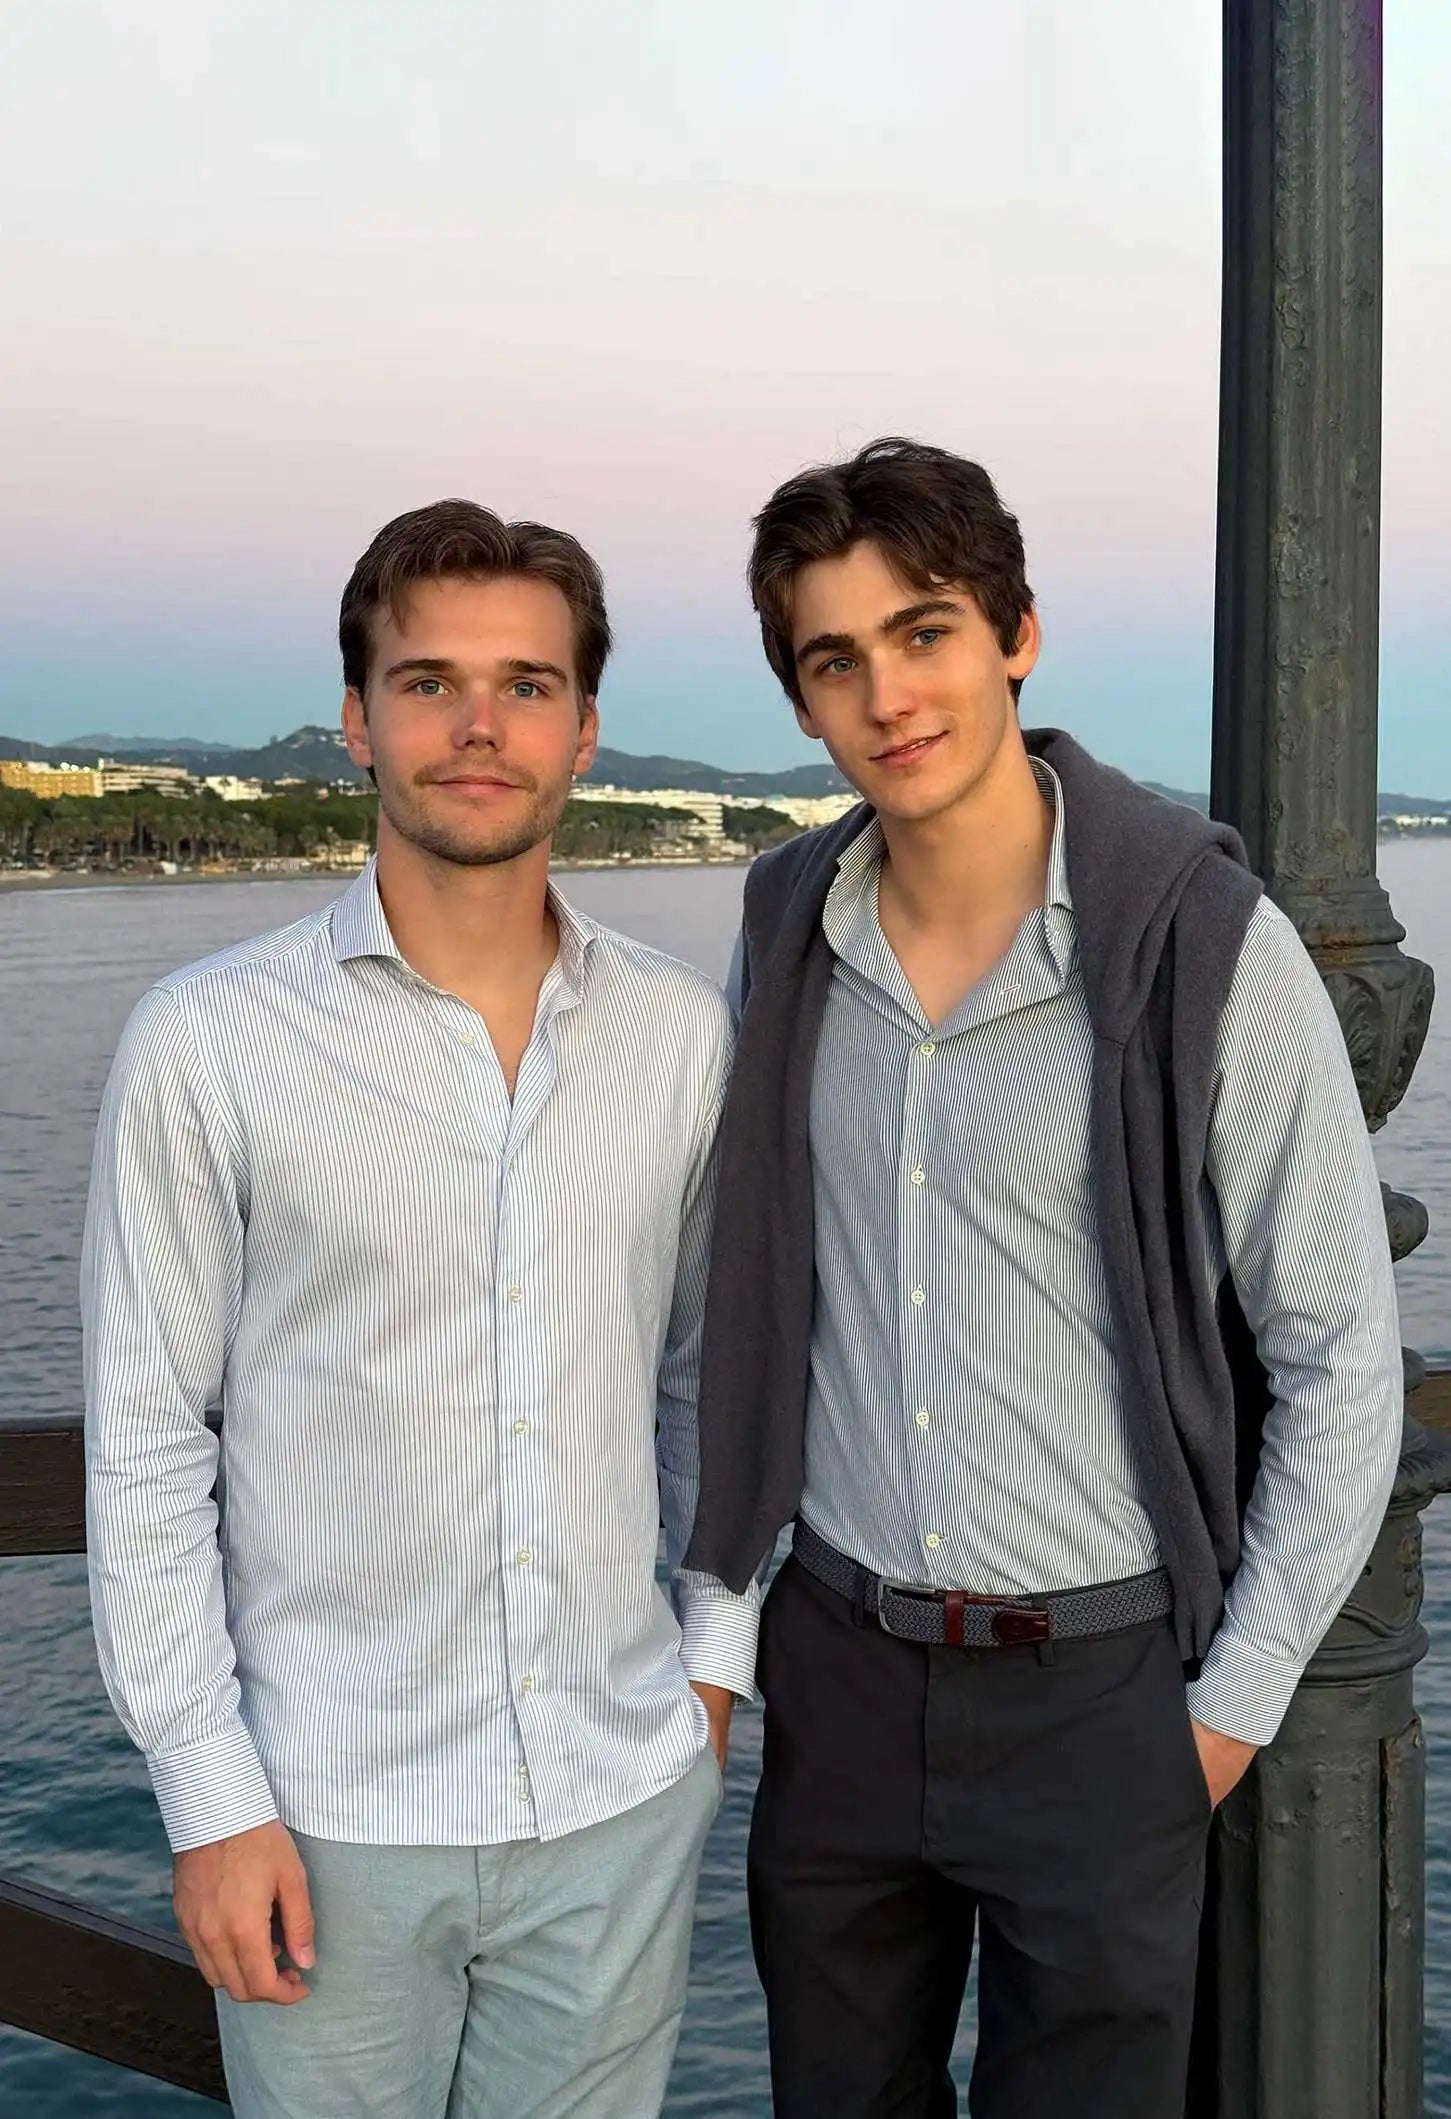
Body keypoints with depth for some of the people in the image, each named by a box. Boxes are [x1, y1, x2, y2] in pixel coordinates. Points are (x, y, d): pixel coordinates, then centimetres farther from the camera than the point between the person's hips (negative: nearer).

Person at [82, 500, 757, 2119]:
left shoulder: (682, 1033, 1)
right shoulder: (208, 1044, -9)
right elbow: (146, 1447, -7)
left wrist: (717, 1655, 8)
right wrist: (211, 1799, -8)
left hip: (623, 1796, 3)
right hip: (334, 1812, -2)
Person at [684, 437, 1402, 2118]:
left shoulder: (1205, 948, -15)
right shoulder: (787, 928, -1)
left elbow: (1338, 1360, -9)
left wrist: (1236, 1702, -8)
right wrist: (714, 1588, 10)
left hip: (1102, 1679, -4)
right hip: (838, 1660, 4)